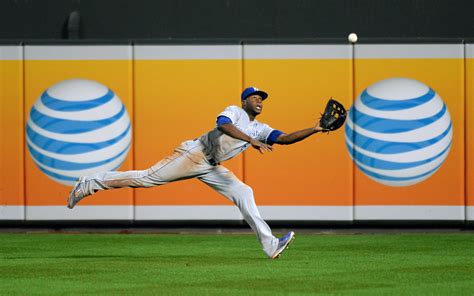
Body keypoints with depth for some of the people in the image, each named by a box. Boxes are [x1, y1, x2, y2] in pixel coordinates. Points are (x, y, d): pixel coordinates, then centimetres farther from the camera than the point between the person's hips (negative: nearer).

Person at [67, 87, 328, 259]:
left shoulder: (260, 129, 14)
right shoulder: (234, 112, -6)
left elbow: (285, 138, 4)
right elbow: (223, 125, -28)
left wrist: (314, 130, -8)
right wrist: (251, 140, -38)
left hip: (211, 168, 8)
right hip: (194, 154, -7)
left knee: (244, 193, -4)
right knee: (147, 178, -11)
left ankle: (269, 245, -9)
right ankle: (91, 184, -2)